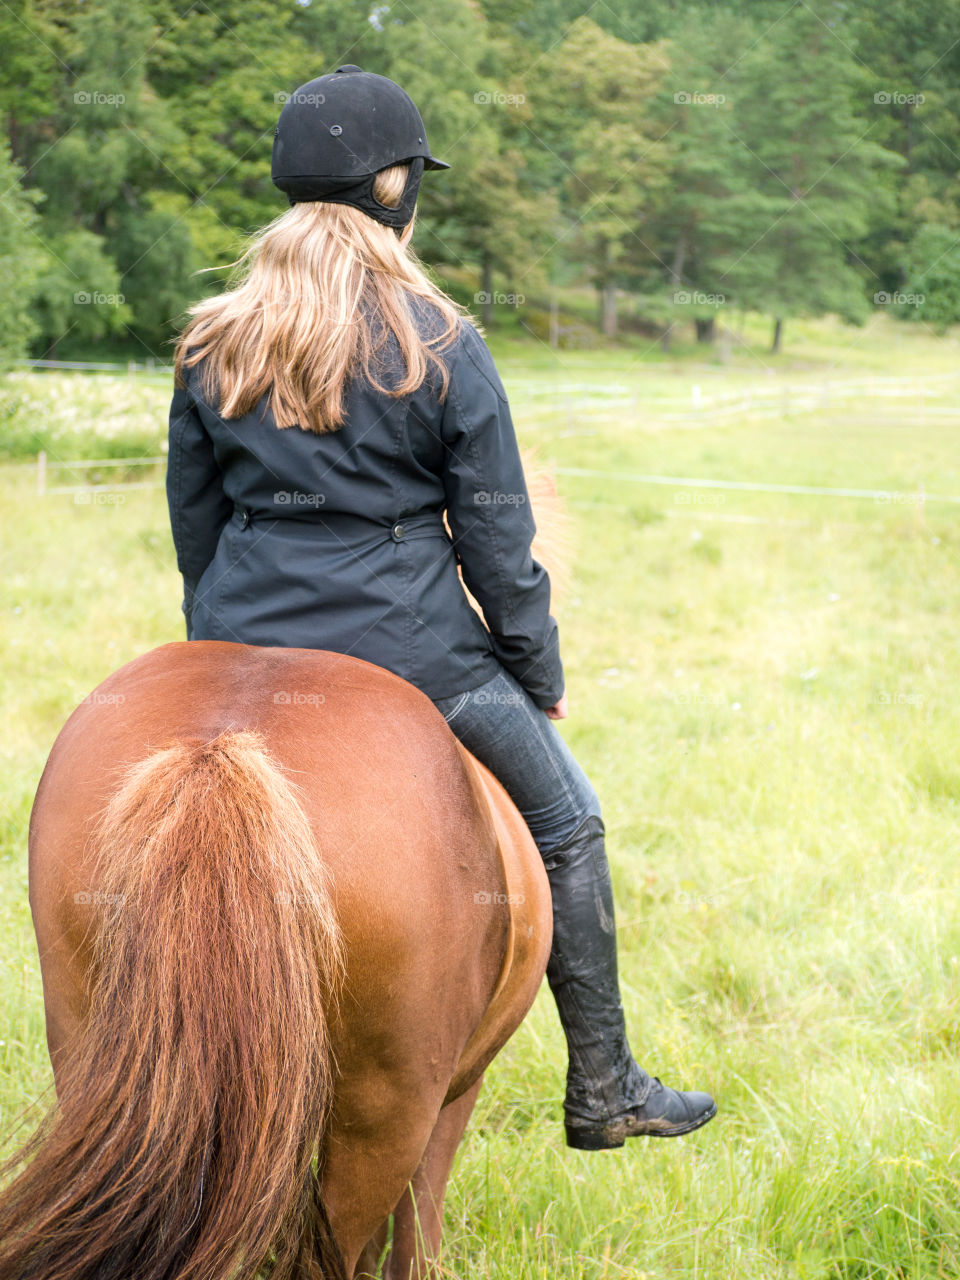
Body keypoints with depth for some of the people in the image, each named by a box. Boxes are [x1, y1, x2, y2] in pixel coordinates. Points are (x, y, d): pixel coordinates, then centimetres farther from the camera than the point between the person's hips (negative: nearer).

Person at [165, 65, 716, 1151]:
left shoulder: (210, 349, 3)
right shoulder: (442, 349, -10)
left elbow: (193, 529, 9)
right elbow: (496, 543, -6)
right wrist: (543, 675, 6)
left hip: (247, 650, 4)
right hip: (409, 645, -4)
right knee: (567, 828, 15)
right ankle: (602, 1091, 20)